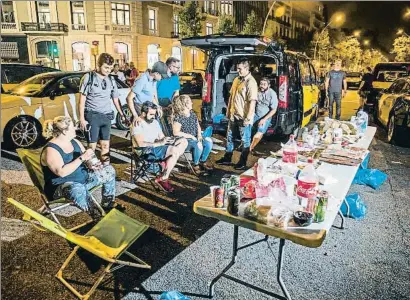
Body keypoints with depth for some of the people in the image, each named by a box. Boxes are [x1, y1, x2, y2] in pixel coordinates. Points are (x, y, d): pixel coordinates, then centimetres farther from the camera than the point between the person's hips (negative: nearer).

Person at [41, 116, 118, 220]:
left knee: (109, 170, 3)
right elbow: (61, 172, -31)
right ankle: (97, 215, -28)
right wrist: (82, 158, -31)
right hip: (60, 186, -8)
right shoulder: (51, 150, -19)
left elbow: (87, 158, 11)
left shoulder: (74, 141, 5)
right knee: (78, 189, -43)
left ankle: (108, 205, 12)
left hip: (83, 178, 9)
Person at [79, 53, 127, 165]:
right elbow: (82, 99, -4)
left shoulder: (111, 80, 9)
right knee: (92, 145, -3)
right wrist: (82, 118, -9)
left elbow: (115, 100, 15)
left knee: (105, 145, 9)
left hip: (107, 116, 4)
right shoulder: (89, 77, -4)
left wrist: (122, 115, 12)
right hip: (92, 116, -4)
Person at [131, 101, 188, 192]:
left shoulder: (155, 122, 19)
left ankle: (167, 163, -17)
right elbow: (141, 144, -20)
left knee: (183, 141, -7)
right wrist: (159, 143, -25)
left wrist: (167, 140, -7)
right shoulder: (137, 124, -8)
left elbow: (162, 137, 18)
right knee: (175, 150, -31)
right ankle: (163, 179, -20)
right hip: (147, 152, -8)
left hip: (159, 148, 8)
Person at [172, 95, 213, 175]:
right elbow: (176, 132, -20)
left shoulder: (193, 114, 9)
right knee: (198, 145, -34)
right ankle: (195, 165, -9)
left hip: (195, 138, 7)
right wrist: (191, 136, -19)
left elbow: (198, 126, 17)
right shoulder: (178, 117, -14)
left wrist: (199, 135, -5)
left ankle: (202, 162, 2)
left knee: (209, 142, -17)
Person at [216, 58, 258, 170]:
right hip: (233, 115, 8)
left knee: (245, 140, 7)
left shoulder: (251, 82, -16)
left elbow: (252, 101, -21)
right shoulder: (236, 79, 9)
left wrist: (248, 118, -23)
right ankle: (227, 158, 32)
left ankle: (243, 162, 20)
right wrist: (228, 111, 17)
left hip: (243, 117, -8)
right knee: (229, 137, 17)